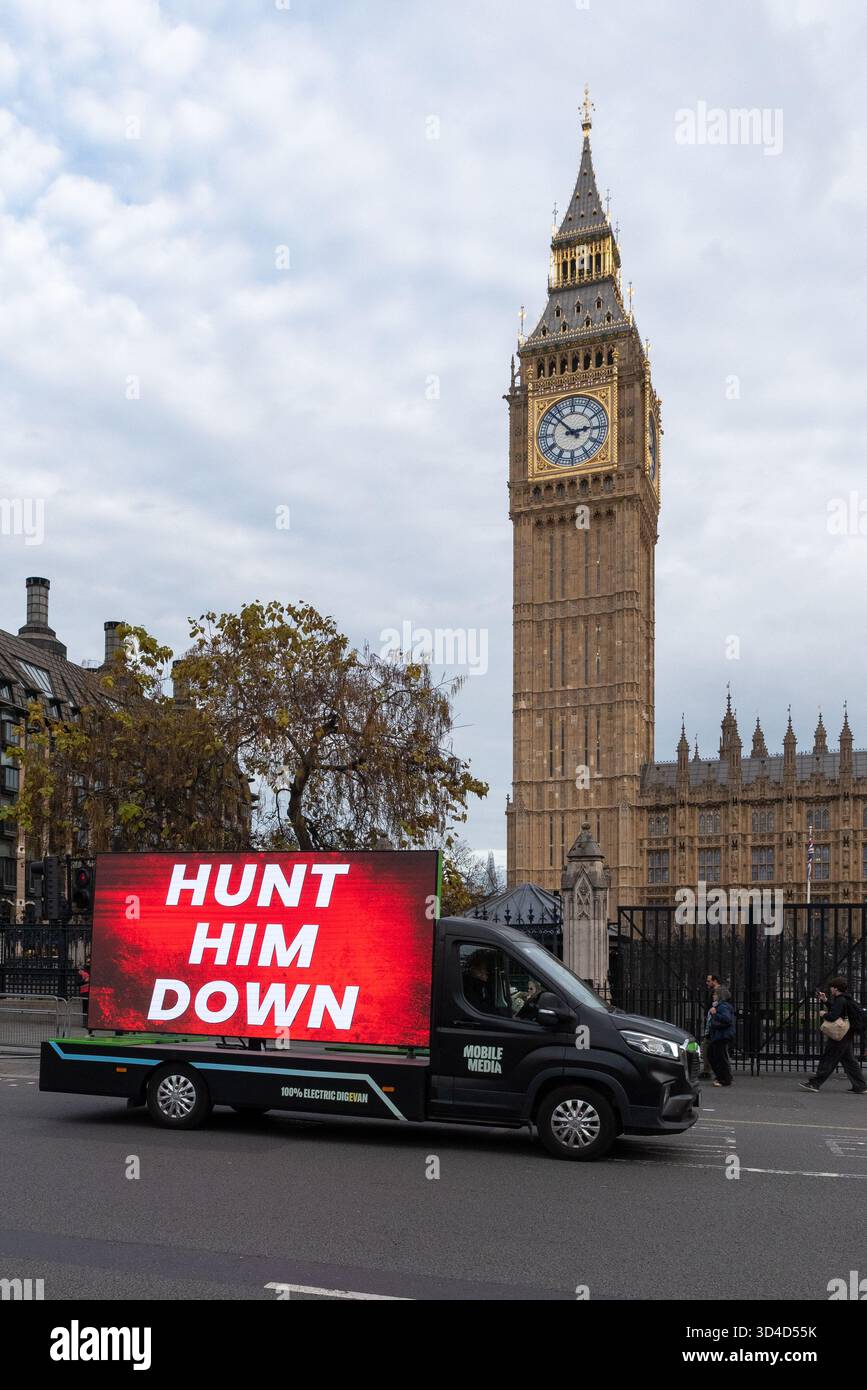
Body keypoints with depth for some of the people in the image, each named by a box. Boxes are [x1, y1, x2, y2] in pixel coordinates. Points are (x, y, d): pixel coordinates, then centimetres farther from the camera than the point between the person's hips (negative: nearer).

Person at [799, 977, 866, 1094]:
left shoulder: (840, 1000, -18)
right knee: (849, 1061, 12)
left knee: (827, 1060, -4)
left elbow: (833, 1017, -27)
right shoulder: (846, 999, 13)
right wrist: (825, 1001, 18)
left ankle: (814, 1083, 0)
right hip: (846, 1036, 9)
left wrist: (823, 1014, -8)